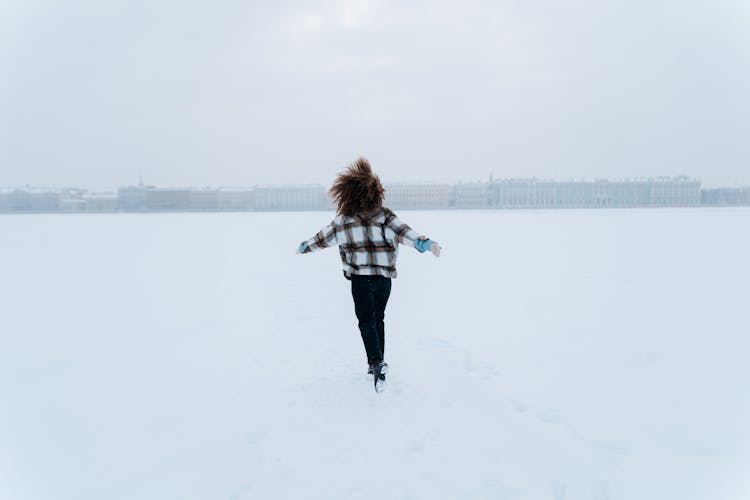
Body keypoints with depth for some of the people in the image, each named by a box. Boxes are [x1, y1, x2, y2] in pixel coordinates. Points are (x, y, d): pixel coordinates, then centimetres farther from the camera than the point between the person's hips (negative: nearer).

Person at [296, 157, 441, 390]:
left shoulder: (343, 220, -3)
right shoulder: (384, 216, -4)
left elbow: (322, 238, 12)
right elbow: (404, 232, -20)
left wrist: (304, 247, 29)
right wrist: (426, 244, -28)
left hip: (361, 278, -2)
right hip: (384, 276, 2)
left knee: (366, 320, 6)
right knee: (378, 319, 18)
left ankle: (376, 362, -14)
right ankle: (378, 362, 27)